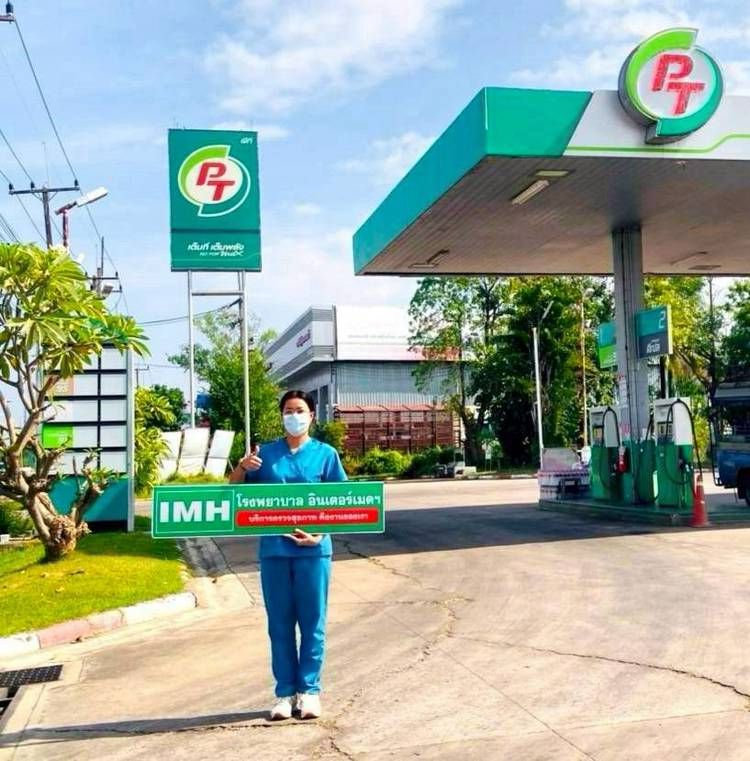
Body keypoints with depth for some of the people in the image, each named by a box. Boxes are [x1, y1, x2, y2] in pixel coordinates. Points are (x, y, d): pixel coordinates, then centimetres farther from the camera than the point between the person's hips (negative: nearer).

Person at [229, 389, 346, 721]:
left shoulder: (325, 454, 4)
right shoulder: (265, 453, 8)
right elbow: (235, 489, 12)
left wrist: (320, 532, -12)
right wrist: (241, 467, -9)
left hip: (312, 549, -1)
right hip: (274, 548, 2)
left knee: (312, 623, 3)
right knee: (280, 624, 7)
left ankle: (309, 690, 13)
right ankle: (285, 692, 15)